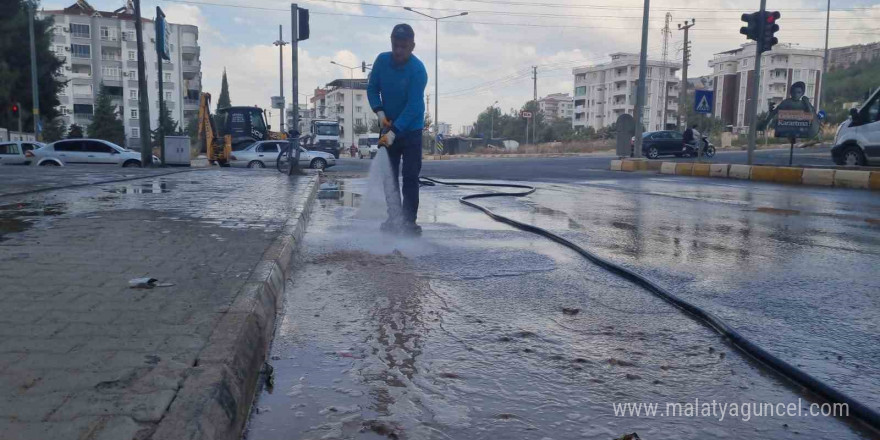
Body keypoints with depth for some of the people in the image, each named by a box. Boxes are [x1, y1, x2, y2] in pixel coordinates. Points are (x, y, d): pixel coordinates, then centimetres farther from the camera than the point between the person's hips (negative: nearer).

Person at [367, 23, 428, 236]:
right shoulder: (382, 60, -6)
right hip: (389, 126, 5)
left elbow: (413, 106, -26)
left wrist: (394, 132, -32)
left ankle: (409, 220, -1)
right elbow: (372, 88, 4)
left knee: (410, 177, -6)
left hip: (411, 130, -5)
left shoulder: (418, 70, -21)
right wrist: (380, 113, -13)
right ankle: (393, 218, 14)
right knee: (389, 175, 7)